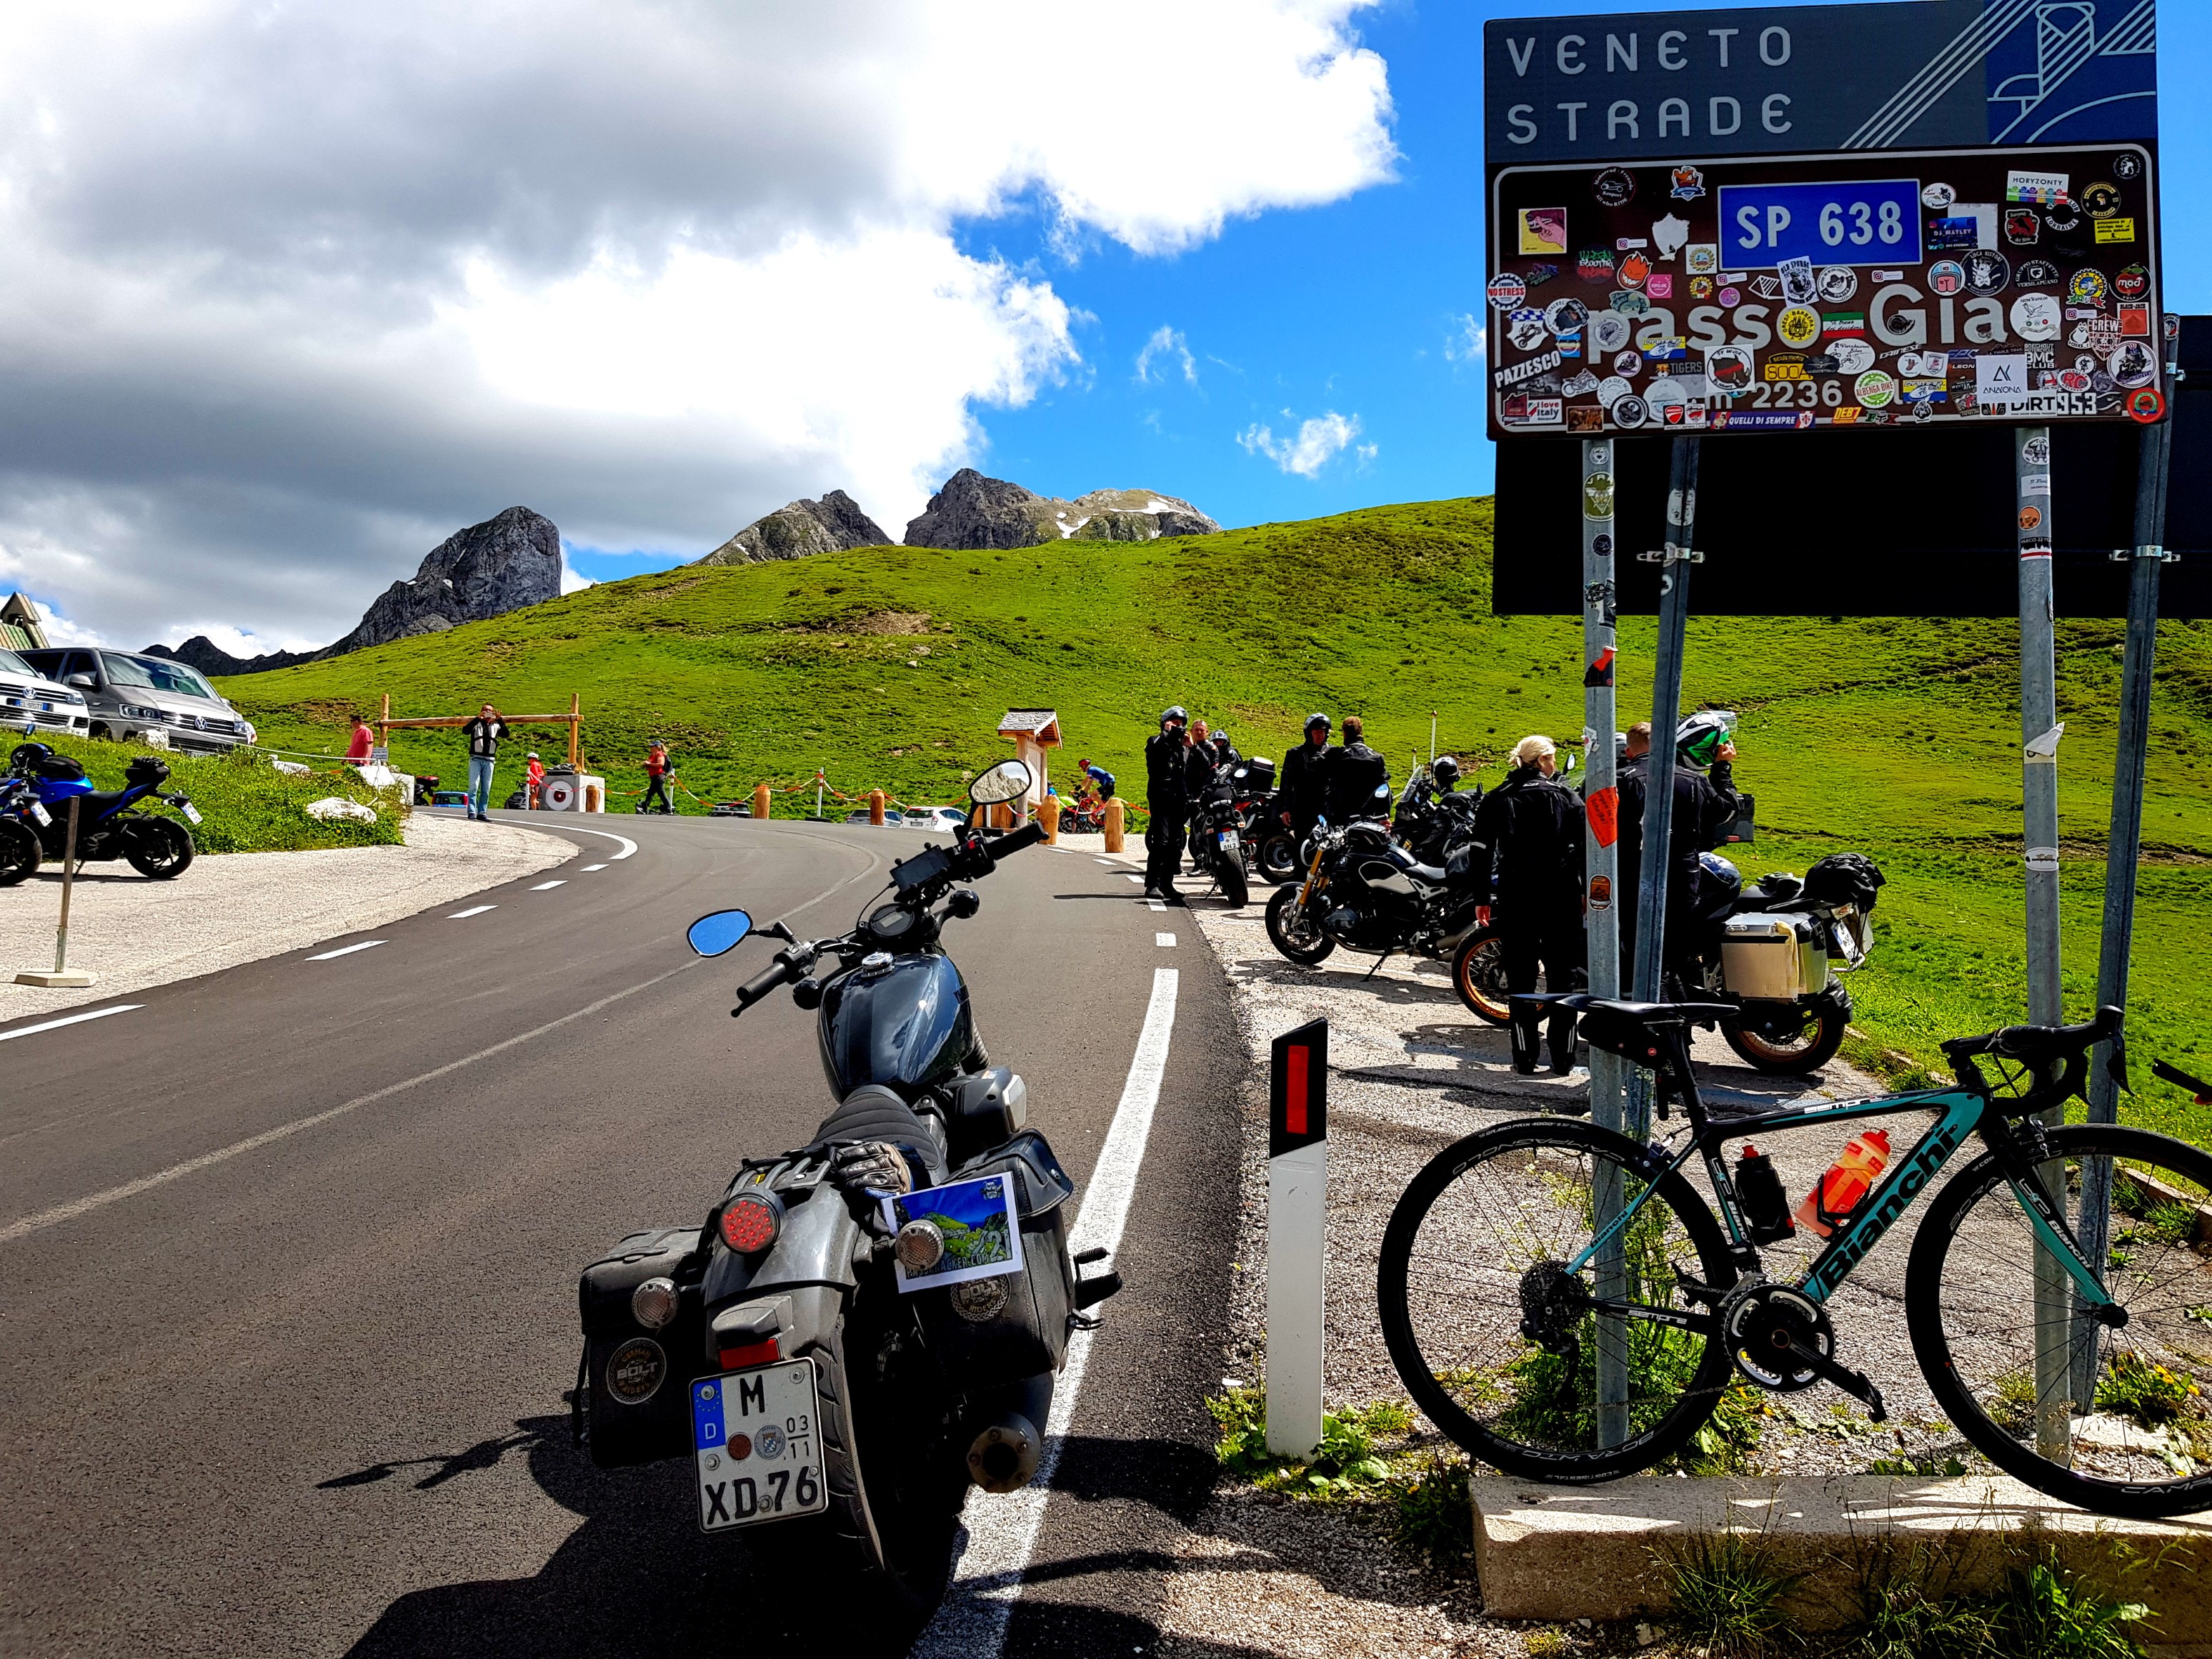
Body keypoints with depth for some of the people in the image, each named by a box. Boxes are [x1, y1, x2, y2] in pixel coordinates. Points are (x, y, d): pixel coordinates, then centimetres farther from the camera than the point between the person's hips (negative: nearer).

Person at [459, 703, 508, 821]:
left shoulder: (496, 726, 13)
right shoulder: (476, 724, 7)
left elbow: (506, 734, -5)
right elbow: (465, 731, -12)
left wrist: (500, 719, -14)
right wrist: (478, 718, -18)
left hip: (489, 761, 3)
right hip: (476, 759, -3)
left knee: (486, 789, 4)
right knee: (474, 787, -10)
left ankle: (482, 813, 7)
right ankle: (472, 812, -13)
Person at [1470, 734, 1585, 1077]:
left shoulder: (1495, 800, 4)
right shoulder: (1565, 797, 2)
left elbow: (1481, 853, 1)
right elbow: (1587, 846, -2)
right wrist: (1587, 891, 5)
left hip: (1515, 898, 0)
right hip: (1561, 896, 0)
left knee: (1521, 979, 5)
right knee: (1561, 978, 7)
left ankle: (1525, 1059, 4)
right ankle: (1563, 1059, 9)